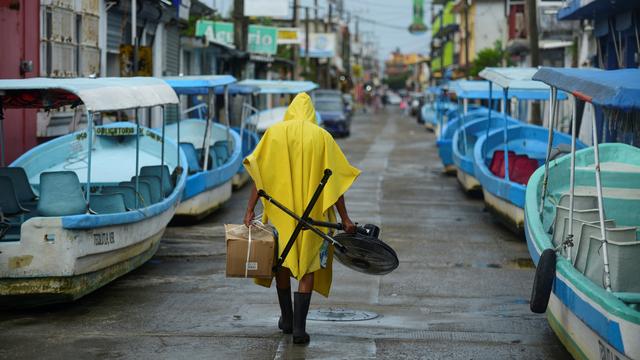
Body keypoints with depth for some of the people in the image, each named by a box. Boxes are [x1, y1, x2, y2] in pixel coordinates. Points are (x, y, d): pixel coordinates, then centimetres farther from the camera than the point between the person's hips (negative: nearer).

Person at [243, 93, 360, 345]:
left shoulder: (274, 133, 2)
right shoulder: (322, 137, 0)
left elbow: (260, 175, -6)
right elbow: (333, 180, -3)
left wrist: (250, 210, -6)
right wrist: (344, 218, 0)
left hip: (280, 210, 1)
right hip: (312, 214, -1)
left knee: (282, 262, 18)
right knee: (308, 267, 4)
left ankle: (286, 319, 29)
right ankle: (299, 327, -6)